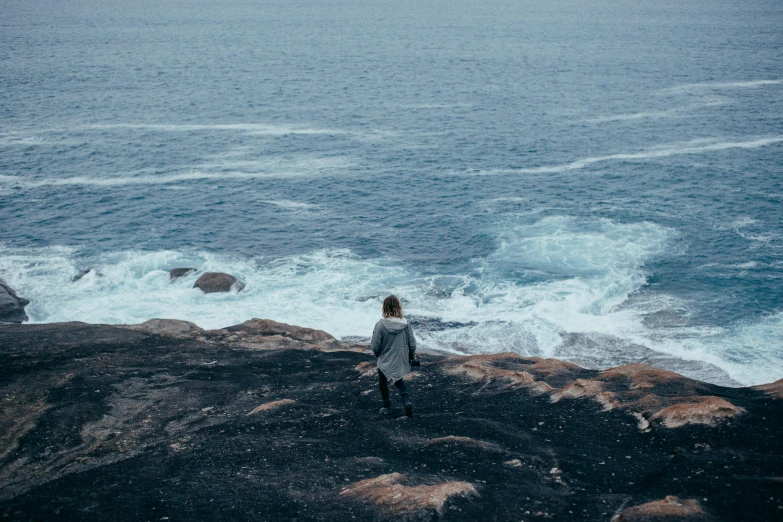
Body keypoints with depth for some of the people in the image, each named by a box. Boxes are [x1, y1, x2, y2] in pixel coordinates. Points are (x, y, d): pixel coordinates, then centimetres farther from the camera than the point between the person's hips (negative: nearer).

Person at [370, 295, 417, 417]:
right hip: (401, 361, 3)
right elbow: (412, 344, -6)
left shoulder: (380, 325, -22)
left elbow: (375, 346, -16)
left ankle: (387, 407, 31)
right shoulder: (406, 323, -12)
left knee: (383, 383, 22)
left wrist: (377, 354, 7)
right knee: (398, 380, 27)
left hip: (385, 361, -3)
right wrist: (412, 357, 12)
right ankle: (407, 400, 4)